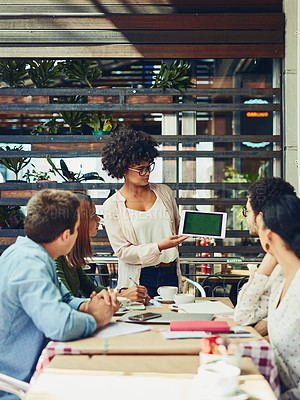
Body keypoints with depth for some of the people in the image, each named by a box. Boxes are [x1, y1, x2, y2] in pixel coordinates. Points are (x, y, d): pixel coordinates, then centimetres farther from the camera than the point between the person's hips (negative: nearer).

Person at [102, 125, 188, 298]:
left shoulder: (164, 192, 9)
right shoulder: (113, 206, -3)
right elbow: (123, 251, -8)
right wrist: (159, 247, -20)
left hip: (170, 275, 3)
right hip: (139, 279, -3)